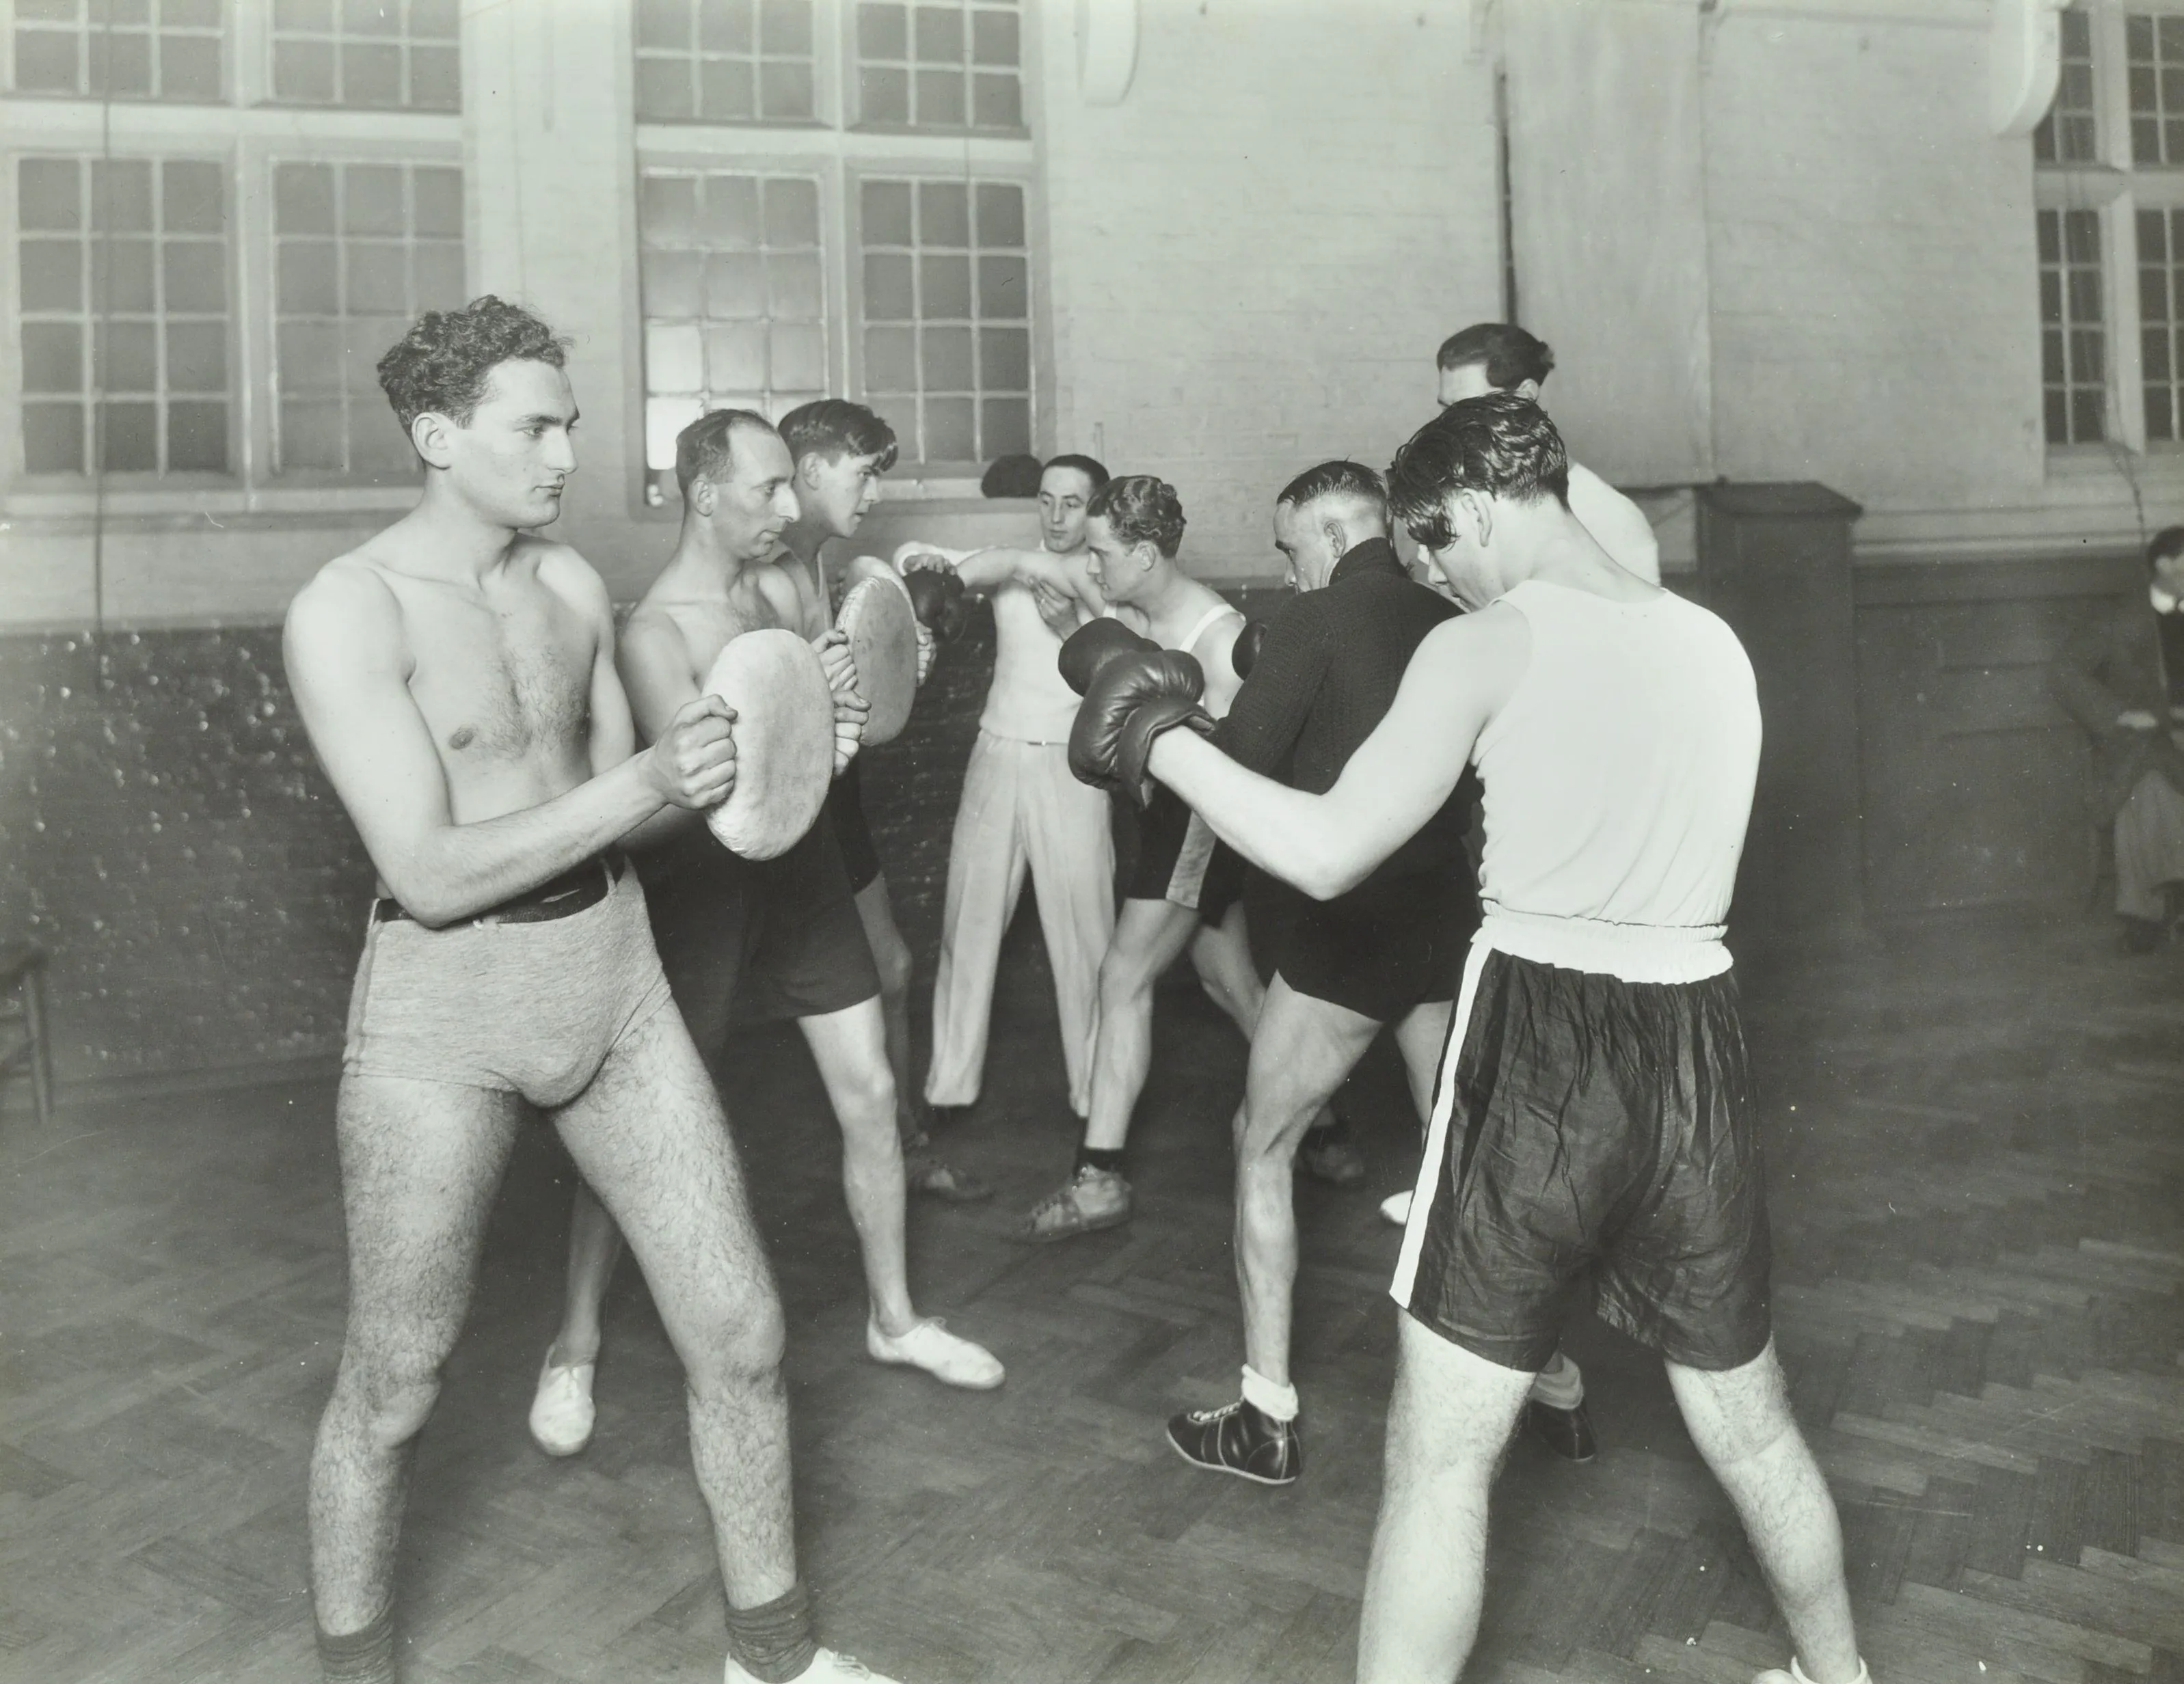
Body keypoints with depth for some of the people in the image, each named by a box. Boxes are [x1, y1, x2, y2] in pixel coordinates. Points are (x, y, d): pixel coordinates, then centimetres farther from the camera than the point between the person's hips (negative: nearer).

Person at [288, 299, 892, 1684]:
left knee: (742, 1334, 7)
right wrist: (644, 786, -25)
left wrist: (712, 764, -8)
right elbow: (429, 873, -19)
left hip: (616, 973, 5)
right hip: (444, 1007, -5)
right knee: (393, 1387, 10)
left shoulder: (574, 585, 5)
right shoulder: (350, 611, -13)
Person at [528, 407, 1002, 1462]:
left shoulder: (784, 590, 1)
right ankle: (573, 1350, 21)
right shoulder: (652, 633, -18)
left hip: (801, 860, 6)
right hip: (703, 879, -6)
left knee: (869, 1092, 9)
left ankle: (893, 1316, 27)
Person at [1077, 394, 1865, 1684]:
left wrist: (1163, 740, -3)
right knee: (1750, 1423, 25)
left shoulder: (1490, 645, -9)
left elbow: (1328, 853, -15)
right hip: (1695, 1053, 6)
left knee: (1442, 1458, 6)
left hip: (1540, 1046, -5)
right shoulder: (1714, 644, 9)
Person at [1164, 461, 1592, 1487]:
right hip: (1448, 920, 6)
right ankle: (1556, 1390, 24)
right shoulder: (1450, 626, 7)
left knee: (1263, 1148, 8)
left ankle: (1267, 1418, 11)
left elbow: (1239, 767, -10)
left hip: (1343, 933, -6)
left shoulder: (1319, 621, -10)